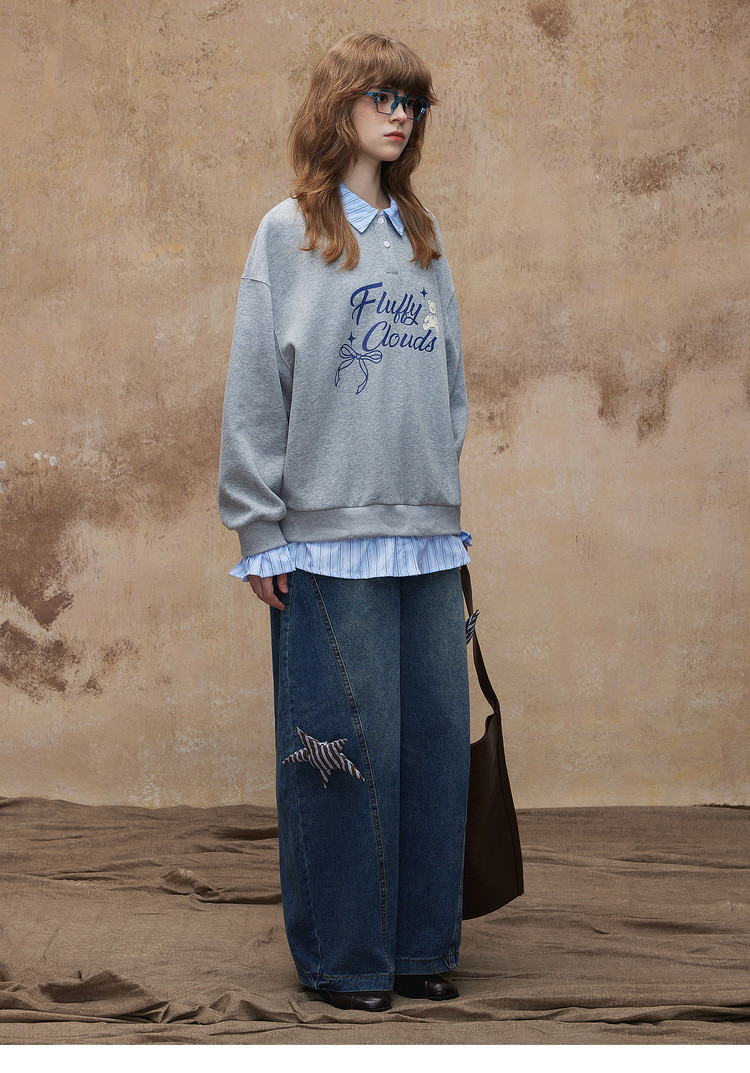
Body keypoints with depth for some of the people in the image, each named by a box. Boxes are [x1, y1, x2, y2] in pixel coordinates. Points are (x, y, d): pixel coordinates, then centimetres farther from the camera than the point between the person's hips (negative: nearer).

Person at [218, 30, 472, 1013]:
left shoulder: (424, 238, 16)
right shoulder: (288, 235, 0)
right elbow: (253, 391, -3)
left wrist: (445, 487, 12)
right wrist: (259, 533, -8)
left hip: (429, 534, 5)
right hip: (328, 535, -5)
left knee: (435, 737, 5)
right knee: (346, 744, -3)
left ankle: (421, 944, 17)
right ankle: (341, 957, 8)